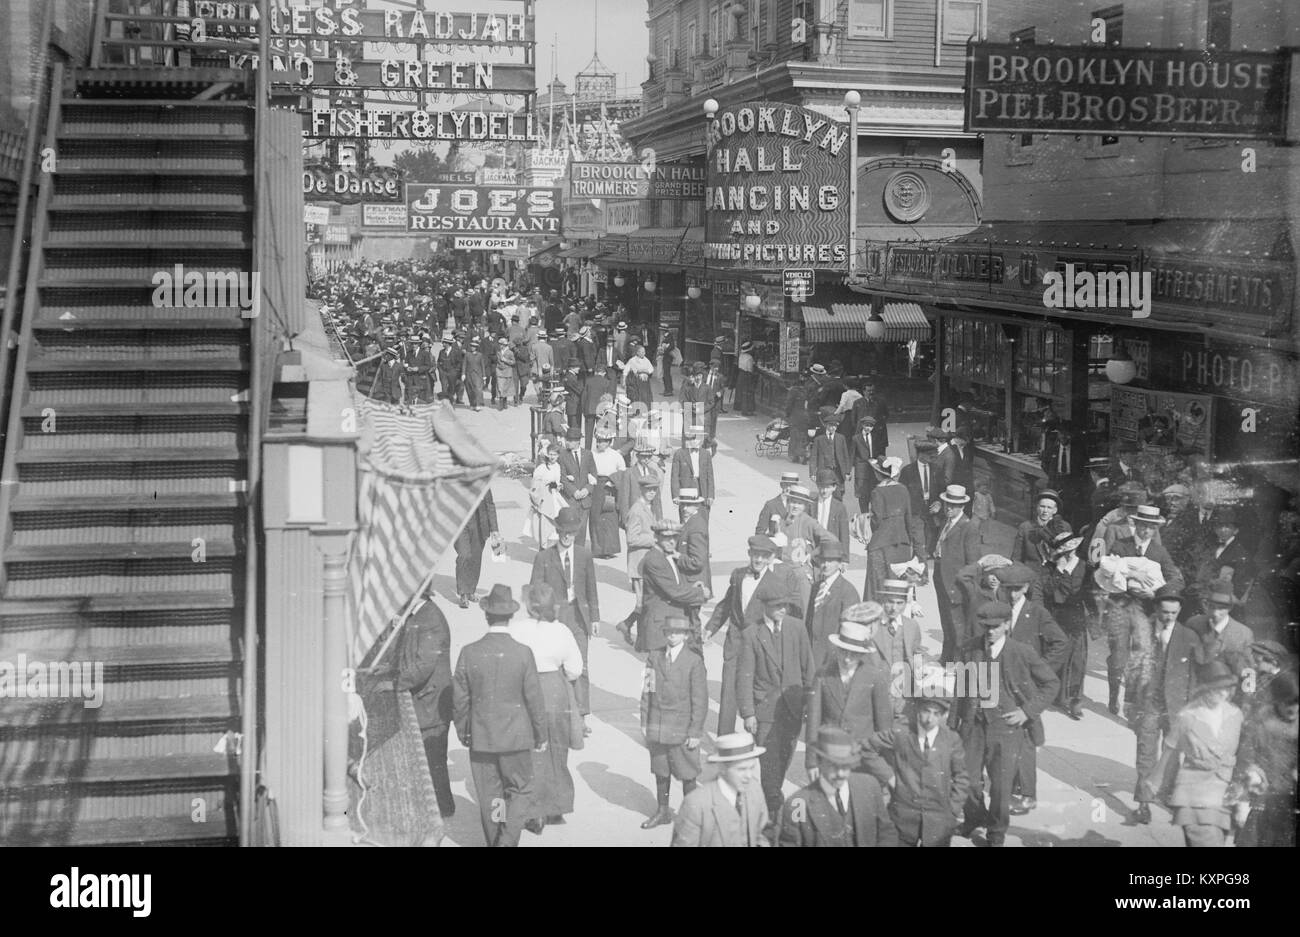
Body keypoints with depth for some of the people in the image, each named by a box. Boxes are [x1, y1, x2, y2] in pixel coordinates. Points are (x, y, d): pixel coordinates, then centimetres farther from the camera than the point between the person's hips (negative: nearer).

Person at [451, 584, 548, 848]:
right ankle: (507, 840, -6)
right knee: (521, 792, 10)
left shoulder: (469, 652, -8)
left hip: (480, 737, 2)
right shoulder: (523, 653, -13)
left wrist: (462, 732, 14)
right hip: (515, 737, -2)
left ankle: (495, 842, 23)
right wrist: (540, 735, 6)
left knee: (488, 797, 13)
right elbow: (534, 699, -7)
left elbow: (459, 698, -1)